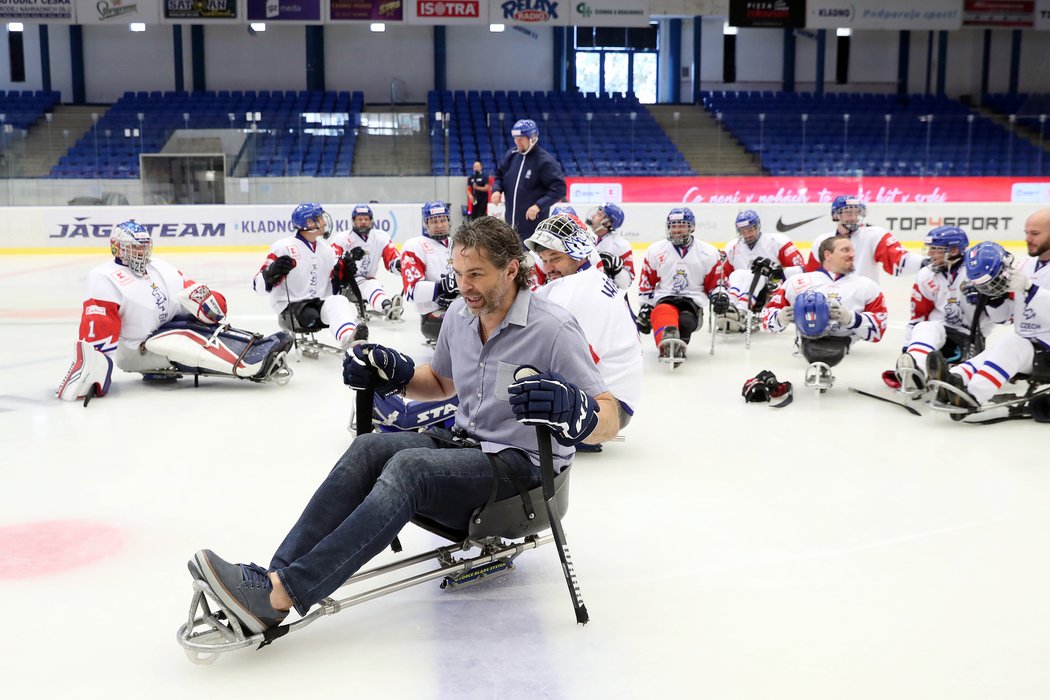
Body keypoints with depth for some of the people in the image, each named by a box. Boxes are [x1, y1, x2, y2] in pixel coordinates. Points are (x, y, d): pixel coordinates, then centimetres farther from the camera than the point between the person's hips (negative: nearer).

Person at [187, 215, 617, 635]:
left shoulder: (553, 329, -16)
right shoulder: (459, 315, 5)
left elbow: (610, 420, -17)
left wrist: (575, 413, -40)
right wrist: (394, 375, 3)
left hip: (523, 465, -7)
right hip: (464, 444, 7)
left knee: (409, 467, -30)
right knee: (369, 448, -20)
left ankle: (281, 594, -35)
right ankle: (273, 578, -27)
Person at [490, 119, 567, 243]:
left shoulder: (545, 161, -14)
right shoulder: (511, 155, 4)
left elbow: (559, 188, -16)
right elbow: (499, 174, 20)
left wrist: (539, 205, -24)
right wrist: (497, 189, -1)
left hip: (533, 223, -7)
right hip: (510, 223, 7)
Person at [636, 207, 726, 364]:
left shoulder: (708, 253, 8)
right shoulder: (655, 251, 11)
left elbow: (715, 283, 14)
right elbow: (646, 283, 17)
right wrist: (645, 308, 10)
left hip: (693, 301, 2)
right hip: (664, 299, -2)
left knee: (686, 322, -37)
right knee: (662, 314, -40)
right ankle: (668, 342, -69)